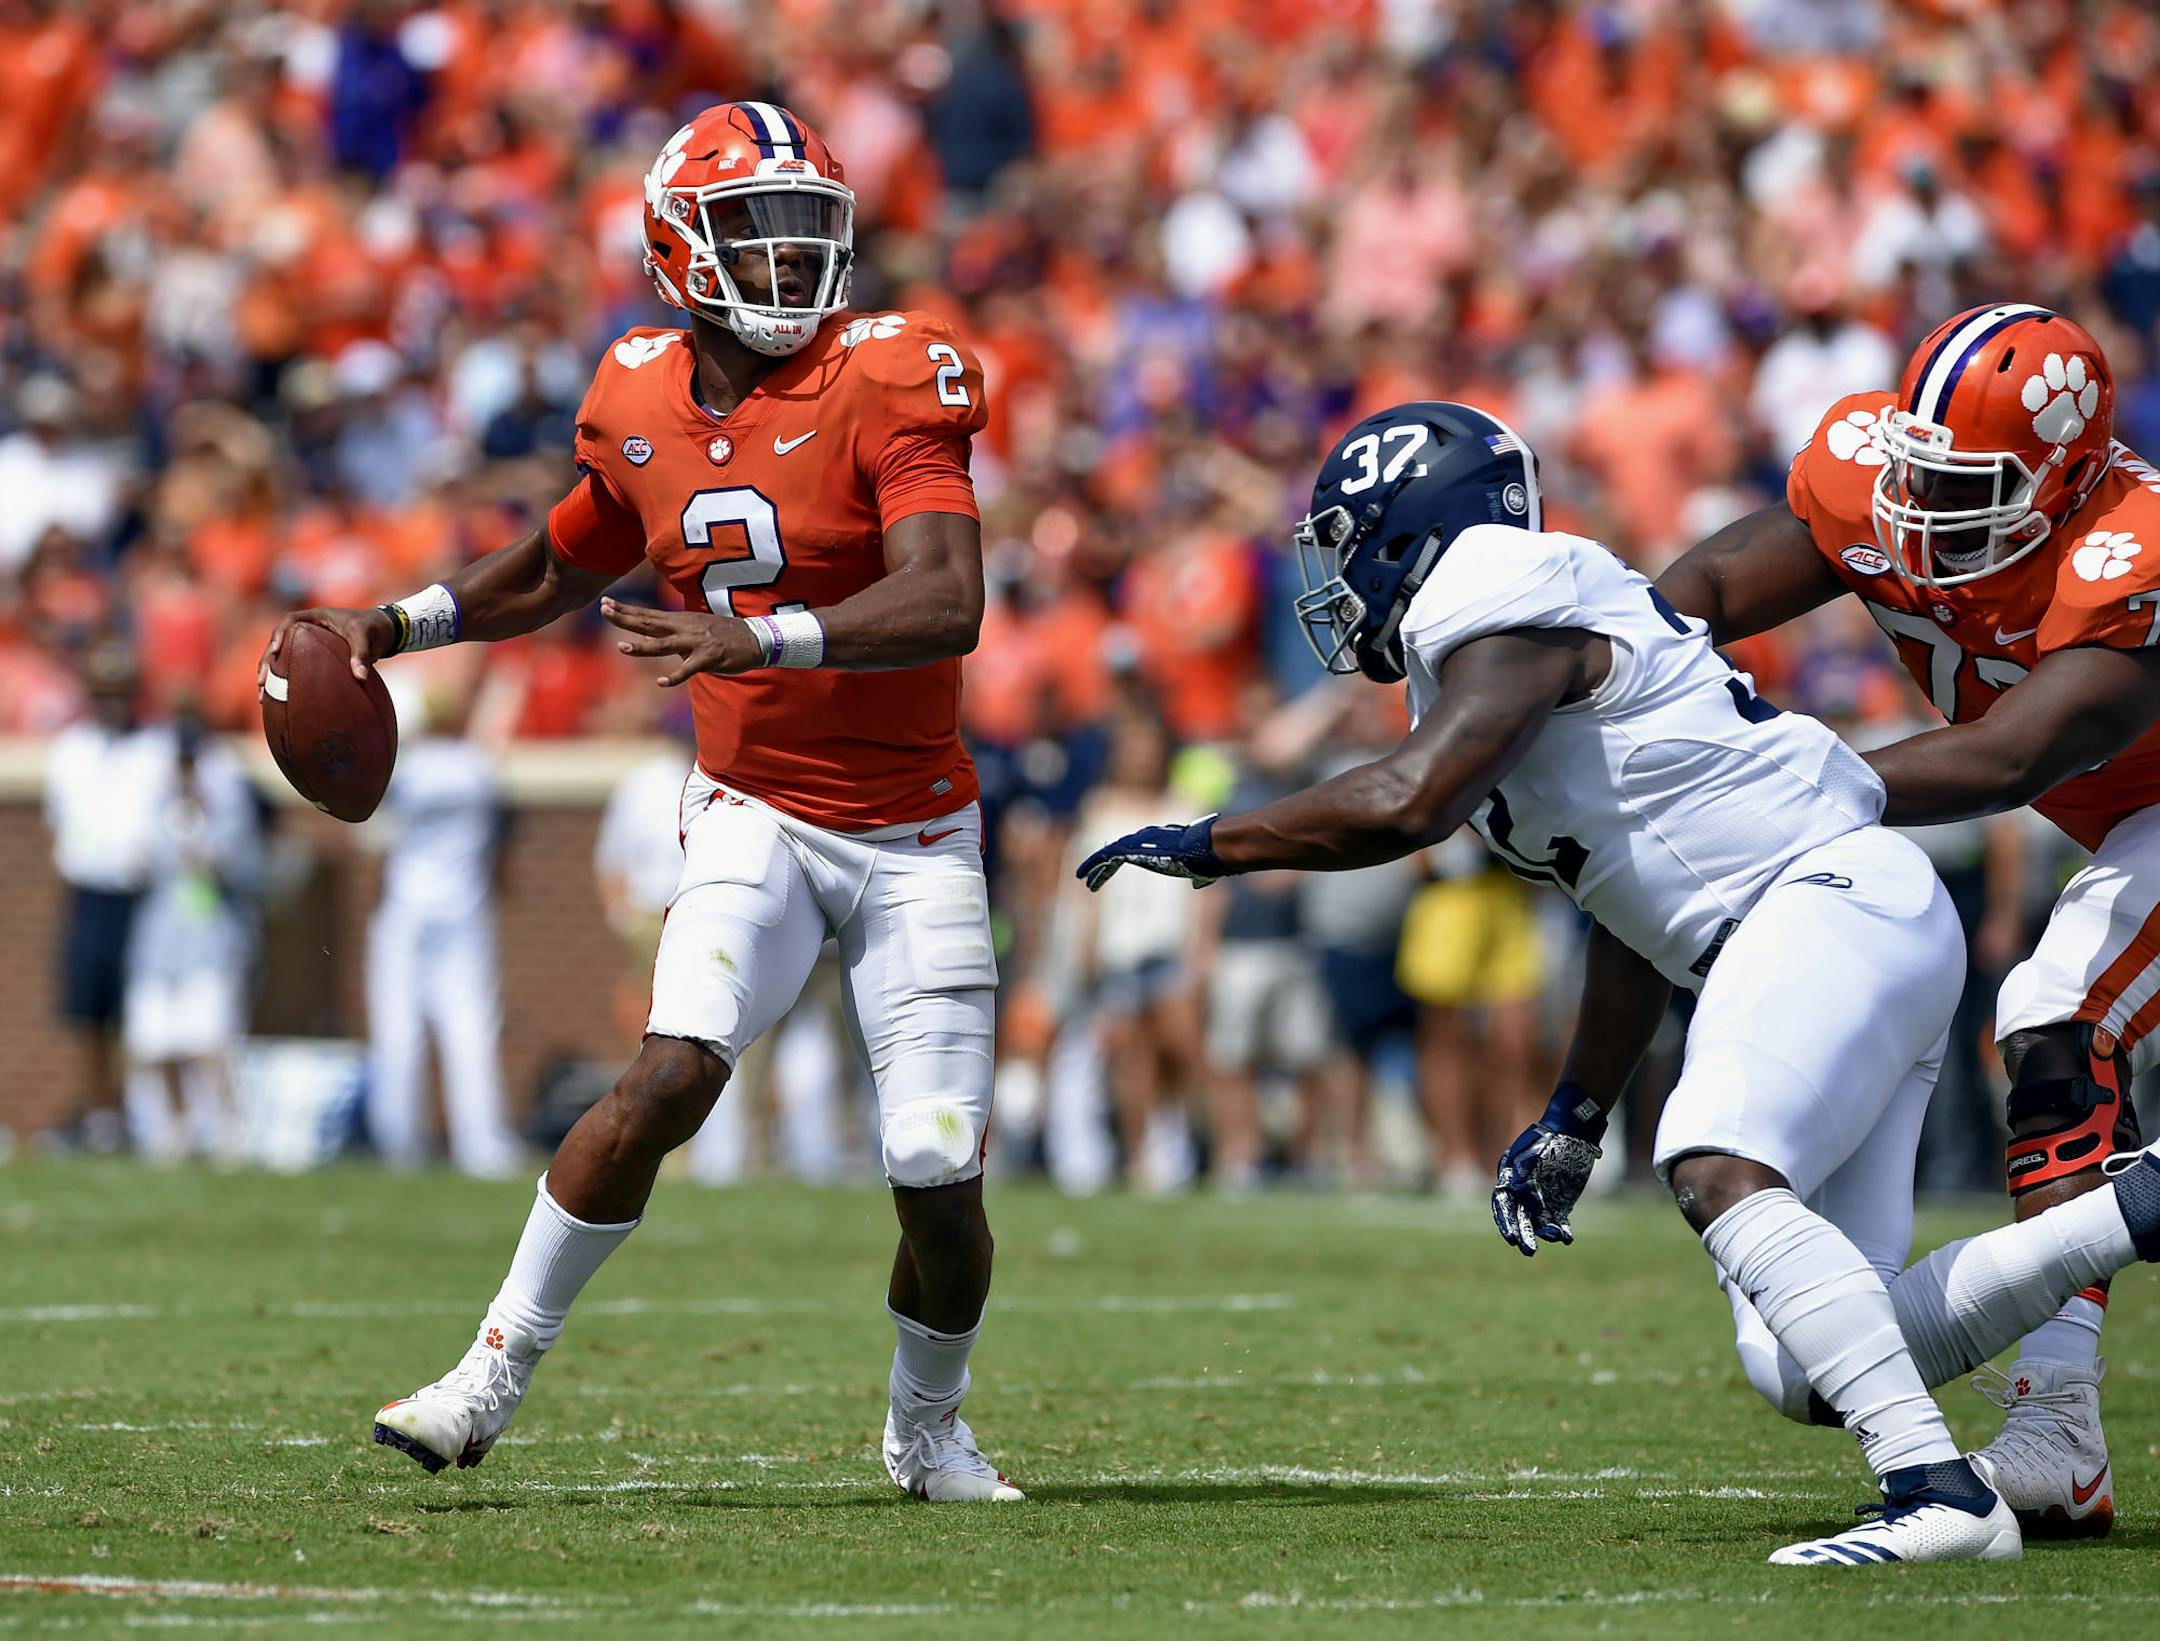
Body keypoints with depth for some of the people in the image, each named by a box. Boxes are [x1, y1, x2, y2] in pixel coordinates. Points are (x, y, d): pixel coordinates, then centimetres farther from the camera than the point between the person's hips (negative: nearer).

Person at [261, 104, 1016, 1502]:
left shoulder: (884, 387, -13)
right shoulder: (647, 413, 2)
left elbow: (948, 603, -28)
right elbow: (556, 571, 23)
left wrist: (764, 638, -40)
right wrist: (396, 624, 10)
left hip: (912, 835, -2)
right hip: (755, 811, 2)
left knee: (941, 1175, -5)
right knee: (674, 1075, -22)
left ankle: (929, 1427, 23)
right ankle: (497, 1373, -10)